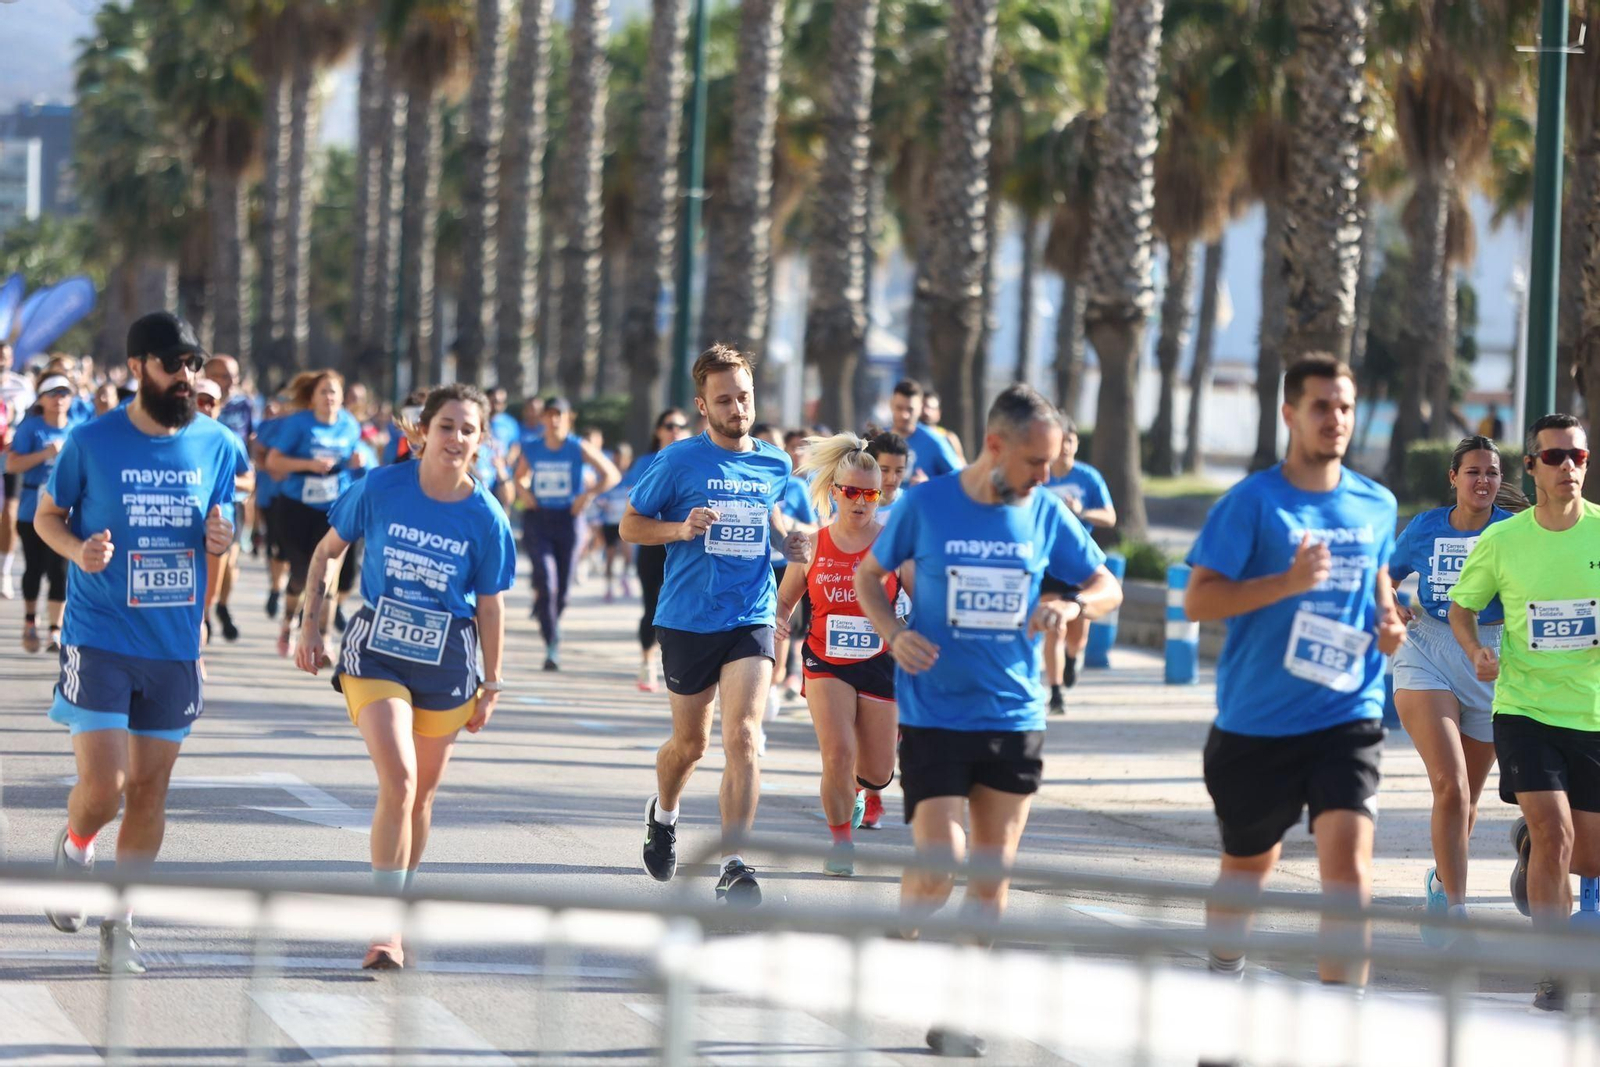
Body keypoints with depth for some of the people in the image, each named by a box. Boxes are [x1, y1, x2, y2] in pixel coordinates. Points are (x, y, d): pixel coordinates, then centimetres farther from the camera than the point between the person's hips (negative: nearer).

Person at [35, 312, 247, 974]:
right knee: (102, 788, -11)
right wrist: (77, 550, -15)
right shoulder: (92, 442, -6)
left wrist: (223, 542, -9)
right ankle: (75, 847, 24)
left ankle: (119, 927, 20)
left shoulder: (217, 447, 2)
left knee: (150, 791, 7)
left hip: (176, 645, 3)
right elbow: (46, 515, 5)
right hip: (99, 639, -3)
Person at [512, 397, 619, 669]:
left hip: (568, 520, 0)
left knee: (562, 588, 7)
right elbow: (520, 476, 21)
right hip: (537, 520, 0)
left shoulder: (579, 448, -2)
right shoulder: (531, 447, 4)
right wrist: (523, 491, 0)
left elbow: (612, 475, 1)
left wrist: (589, 494, -11)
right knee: (546, 582, -14)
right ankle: (552, 646, -13)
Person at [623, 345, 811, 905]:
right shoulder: (679, 461, -5)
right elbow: (631, 525, 1)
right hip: (687, 621, -1)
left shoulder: (775, 464, 6)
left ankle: (733, 862, -16)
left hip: (751, 618, 1)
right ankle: (663, 815, 46)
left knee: (742, 735, -17)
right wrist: (682, 528, -17)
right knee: (690, 742, 13)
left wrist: (787, 537, 6)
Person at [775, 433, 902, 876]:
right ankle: (841, 840, 3)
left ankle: (853, 789, 45)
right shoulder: (812, 544, -1)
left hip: (878, 665, 0)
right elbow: (783, 601, 9)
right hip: (825, 663, 0)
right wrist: (778, 621, -12)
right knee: (838, 753, -20)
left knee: (878, 773, 5)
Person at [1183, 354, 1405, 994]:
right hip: (1256, 723, -2)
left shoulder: (1376, 507, 7)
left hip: (1346, 717, 2)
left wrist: (1387, 620, 6)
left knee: (1348, 862, -17)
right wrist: (1288, 582, -23)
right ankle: (1223, 974, 43)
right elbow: (1197, 601, -12)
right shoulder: (1253, 502, -7)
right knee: (1248, 867, 15)